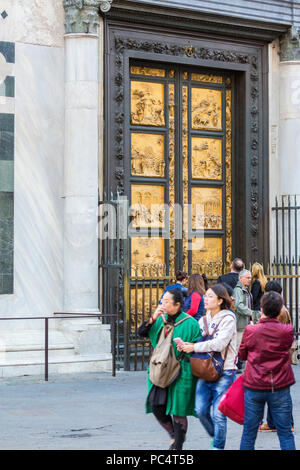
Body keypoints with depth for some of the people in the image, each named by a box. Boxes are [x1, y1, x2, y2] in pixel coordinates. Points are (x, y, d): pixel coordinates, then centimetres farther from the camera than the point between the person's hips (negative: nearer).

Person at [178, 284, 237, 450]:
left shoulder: (228, 319, -7)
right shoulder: (203, 320, 13)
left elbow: (219, 344, -18)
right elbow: (197, 341, 12)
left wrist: (194, 347, -16)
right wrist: (185, 346, -10)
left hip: (223, 372, -6)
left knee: (218, 414, -4)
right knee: (200, 410, 3)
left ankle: (218, 446, 10)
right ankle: (216, 435, 27)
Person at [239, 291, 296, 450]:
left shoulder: (250, 331, -8)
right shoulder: (287, 331, -9)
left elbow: (242, 355, 6)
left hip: (254, 388, 0)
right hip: (280, 388, 0)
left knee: (249, 432, 10)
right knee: (285, 433, 7)